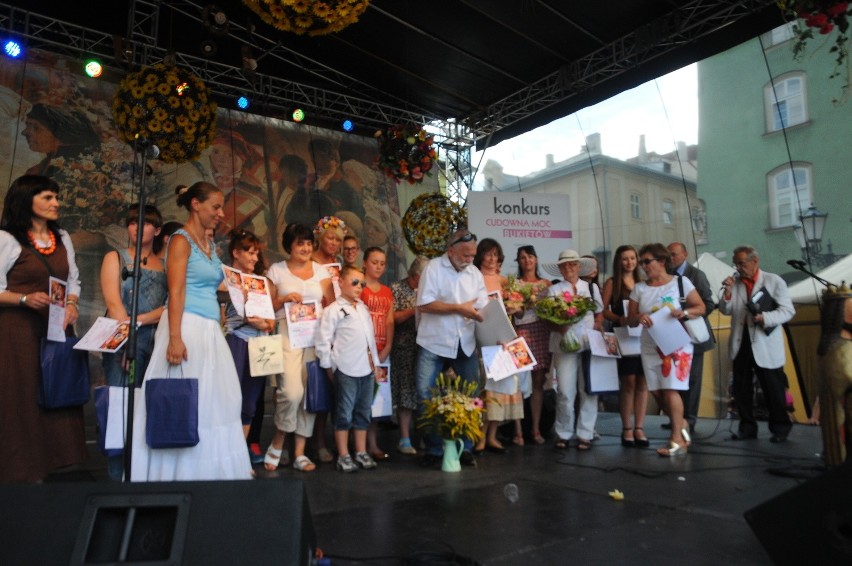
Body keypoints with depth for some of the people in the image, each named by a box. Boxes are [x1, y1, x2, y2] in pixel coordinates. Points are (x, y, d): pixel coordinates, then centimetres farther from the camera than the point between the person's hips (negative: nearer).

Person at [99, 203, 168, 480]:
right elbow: (113, 303, -3)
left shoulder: (165, 265, 15)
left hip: (157, 339, 2)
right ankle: (118, 475, 2)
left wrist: (140, 320, -11)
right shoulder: (115, 257, 9)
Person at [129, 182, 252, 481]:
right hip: (188, 327, -8)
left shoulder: (209, 243, 17)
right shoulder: (181, 240, -6)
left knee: (216, 399, 8)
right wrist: (174, 338, -21)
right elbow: (176, 292, -15)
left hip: (210, 330, 8)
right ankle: (180, 470, 10)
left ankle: (210, 466, 17)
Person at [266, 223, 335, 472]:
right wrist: (284, 299, -10)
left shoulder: (320, 270, 14)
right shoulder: (276, 270, 7)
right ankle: (277, 443, 8)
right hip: (288, 335, -3)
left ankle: (299, 453, 12)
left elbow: (332, 304, 11)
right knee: (292, 392, -17)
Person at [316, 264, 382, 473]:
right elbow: (323, 340, -7)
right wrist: (329, 366, -7)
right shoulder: (333, 310, -5)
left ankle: (361, 452, 21)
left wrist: (375, 364, 16)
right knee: (345, 413, 2)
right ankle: (343, 456, 11)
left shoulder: (364, 309, 15)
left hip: (367, 369, 6)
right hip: (346, 369, -6)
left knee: (363, 412, 12)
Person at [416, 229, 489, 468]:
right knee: (426, 397, -2)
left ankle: (466, 447, 23)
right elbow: (424, 304, -15)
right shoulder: (433, 267, -7)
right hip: (434, 343, -4)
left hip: (465, 345, 4)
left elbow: (484, 307, 5)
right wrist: (459, 308, -17)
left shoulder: (475, 273, 8)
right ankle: (433, 449, 13)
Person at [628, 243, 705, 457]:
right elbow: (630, 320, 6)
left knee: (670, 389, -11)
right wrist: (639, 317, -17)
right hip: (650, 347, 4)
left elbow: (700, 307, 0)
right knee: (657, 391, 5)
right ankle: (681, 427, 26)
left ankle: (677, 440, -2)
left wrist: (684, 313, -20)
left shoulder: (680, 282, -2)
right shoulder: (639, 288, 6)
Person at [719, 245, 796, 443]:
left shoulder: (774, 281, -3)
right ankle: (747, 427, 22)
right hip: (741, 343, 4)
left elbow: (788, 310, -8)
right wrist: (728, 292, -10)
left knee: (773, 389, 5)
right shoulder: (735, 282, 8)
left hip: (765, 345, -4)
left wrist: (765, 318, -23)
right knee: (741, 388, 10)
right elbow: (725, 310, 5)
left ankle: (780, 428, 22)